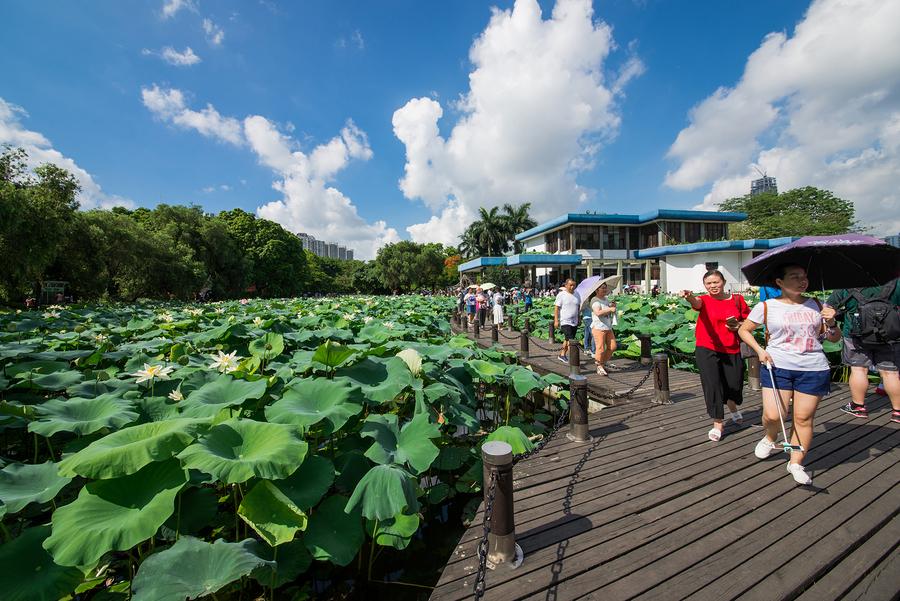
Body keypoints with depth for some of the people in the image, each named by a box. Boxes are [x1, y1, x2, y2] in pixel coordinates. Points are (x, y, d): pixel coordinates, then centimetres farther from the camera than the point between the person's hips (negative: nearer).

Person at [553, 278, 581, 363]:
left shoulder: (577, 295, 9)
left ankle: (562, 354, 27)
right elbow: (556, 308, -10)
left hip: (574, 322, 6)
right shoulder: (561, 295, -9)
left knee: (567, 339, 14)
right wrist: (556, 320, -15)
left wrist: (579, 319, 18)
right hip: (565, 321, -6)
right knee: (570, 340, -13)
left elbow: (578, 307, 19)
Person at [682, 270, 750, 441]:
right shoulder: (705, 300, -5)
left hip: (732, 350, 3)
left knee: (734, 384, 13)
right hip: (707, 350, -3)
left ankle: (732, 405, 50)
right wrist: (689, 297, -54)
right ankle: (718, 423, 10)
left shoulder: (737, 300, 4)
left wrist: (739, 325, -10)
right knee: (712, 385, -7)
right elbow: (696, 303, -30)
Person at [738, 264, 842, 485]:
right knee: (772, 415, -10)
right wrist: (759, 350, -4)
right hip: (777, 366, -2)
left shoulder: (816, 305, 8)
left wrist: (830, 322, -6)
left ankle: (796, 463, 20)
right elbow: (744, 330, 8)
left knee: (804, 418, 4)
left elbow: (834, 339, 14)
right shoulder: (766, 307, -1)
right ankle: (770, 439, 24)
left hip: (813, 369, 3)